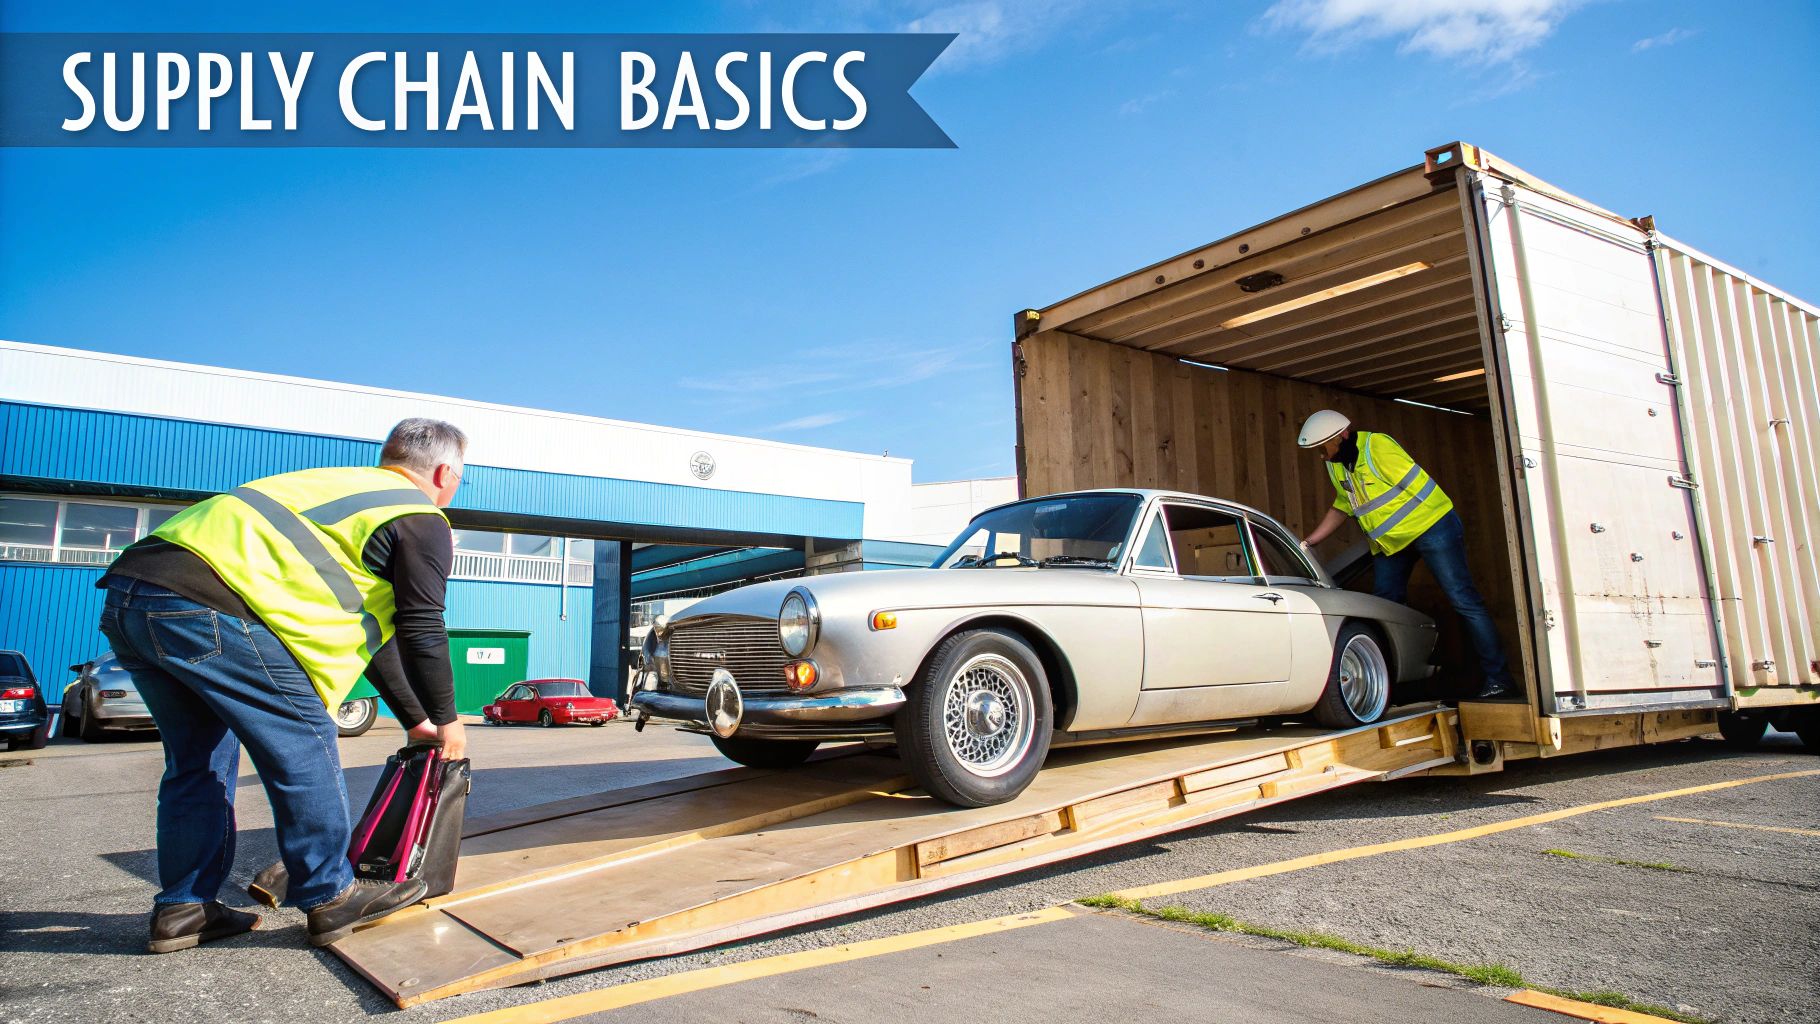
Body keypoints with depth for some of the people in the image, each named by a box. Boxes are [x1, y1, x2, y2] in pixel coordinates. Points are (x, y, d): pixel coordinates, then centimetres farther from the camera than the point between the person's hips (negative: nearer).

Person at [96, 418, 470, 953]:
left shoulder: (350, 488, 31)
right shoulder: (421, 519, 4)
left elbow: (373, 627, 34)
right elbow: (423, 633, 1)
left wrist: (414, 717, 37)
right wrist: (446, 719, 17)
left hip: (127, 593, 10)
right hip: (205, 605, -10)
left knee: (198, 757, 21)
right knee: (304, 745, 2)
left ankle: (183, 909, 27)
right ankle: (332, 897, 13)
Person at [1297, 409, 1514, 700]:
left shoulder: (1378, 447, -20)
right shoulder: (1336, 466, 7)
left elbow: (1418, 484, -21)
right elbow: (1341, 508, 19)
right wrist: (1308, 543, 14)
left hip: (1429, 526, -9)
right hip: (1390, 543, 9)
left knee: (1463, 600, -10)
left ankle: (1498, 678, -7)